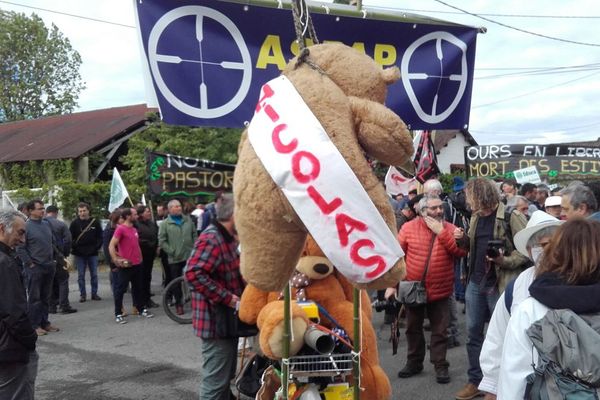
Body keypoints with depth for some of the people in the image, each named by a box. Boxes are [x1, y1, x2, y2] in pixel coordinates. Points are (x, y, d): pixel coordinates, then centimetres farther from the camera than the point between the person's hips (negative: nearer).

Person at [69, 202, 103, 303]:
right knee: (81, 275, 4)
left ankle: (94, 293, 14)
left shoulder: (95, 222, 2)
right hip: (79, 254, -1)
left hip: (93, 253, 1)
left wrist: (97, 246, -3)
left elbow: (100, 236, 7)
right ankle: (82, 294, 11)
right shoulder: (75, 223, -1)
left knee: (94, 274, 6)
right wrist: (74, 247, -9)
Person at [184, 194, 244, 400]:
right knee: (215, 383, -3)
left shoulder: (227, 239, 14)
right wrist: (231, 299, -28)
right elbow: (194, 274, -31)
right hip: (216, 323, -10)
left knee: (225, 378, 21)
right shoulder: (211, 240, -19)